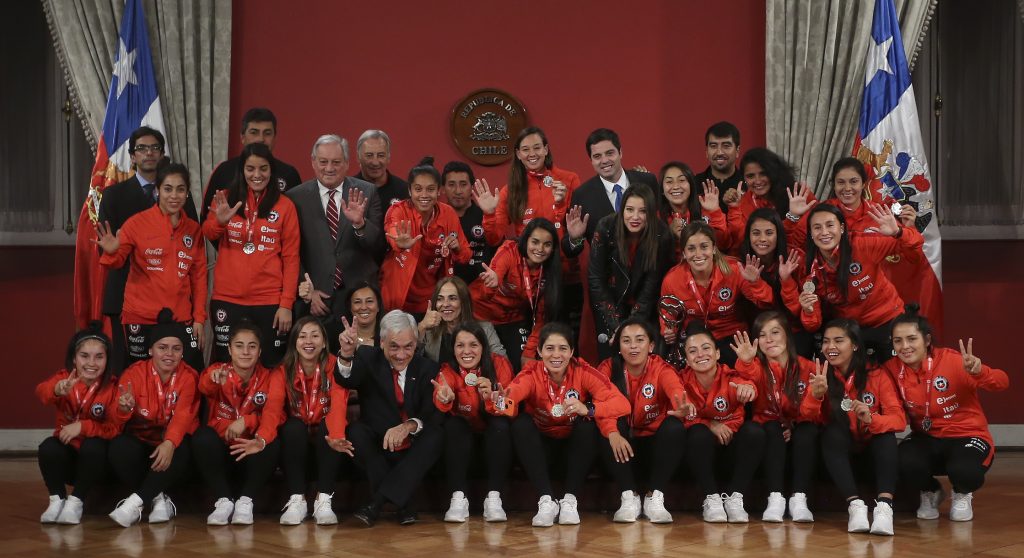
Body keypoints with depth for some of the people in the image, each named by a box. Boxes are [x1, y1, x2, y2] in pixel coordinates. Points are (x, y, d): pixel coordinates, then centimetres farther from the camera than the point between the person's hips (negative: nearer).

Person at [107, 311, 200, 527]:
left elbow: (183, 415, -22)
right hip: (141, 442, 1)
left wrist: (169, 443, -42)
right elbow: (117, 417, -17)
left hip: (171, 444, -1)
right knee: (119, 447, -31)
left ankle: (135, 502, -28)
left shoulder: (189, 377, -5)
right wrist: (124, 408, -43)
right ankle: (158, 498, -16)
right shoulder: (134, 373, -5)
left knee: (182, 450, -35)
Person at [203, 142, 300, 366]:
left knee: (269, 367, 3)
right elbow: (207, 235, -8)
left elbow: (291, 258, 0)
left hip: (270, 302, -1)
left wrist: (287, 304, -6)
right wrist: (220, 221, -29)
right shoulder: (226, 198, 5)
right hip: (227, 299, 1)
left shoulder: (285, 206, 1)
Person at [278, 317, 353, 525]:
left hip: (324, 436, -1)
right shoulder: (284, 371, -7)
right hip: (296, 439, 1)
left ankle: (324, 500, -28)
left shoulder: (334, 366, -12)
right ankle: (296, 500, -26)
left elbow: (339, 405, -28)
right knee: (293, 427, -30)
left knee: (328, 429, -32)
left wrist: (337, 437, -50)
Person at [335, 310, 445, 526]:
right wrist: (346, 355, -46)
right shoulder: (369, 358, -1)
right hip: (376, 450, -1)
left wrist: (410, 426, -31)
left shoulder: (427, 369, 1)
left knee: (436, 435, -28)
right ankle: (401, 506, -27)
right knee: (356, 430, -29)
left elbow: (435, 415, -9)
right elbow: (346, 380, -23)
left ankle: (377, 503, -31)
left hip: (412, 453, 1)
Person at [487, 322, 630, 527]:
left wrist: (588, 410, -46)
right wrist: (501, 401, -64)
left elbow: (622, 403, -28)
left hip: (575, 445, 0)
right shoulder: (532, 372, -17)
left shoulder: (582, 371, -17)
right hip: (541, 445, 0)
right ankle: (546, 501, -25)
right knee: (521, 423, -28)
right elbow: (512, 393, -40)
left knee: (588, 424, -30)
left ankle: (570, 500, -19)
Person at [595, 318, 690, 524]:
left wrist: (683, 408, -58)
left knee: (675, 427, -30)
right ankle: (630, 497, -19)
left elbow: (676, 391, -33)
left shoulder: (661, 369, -10)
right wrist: (613, 432, -46)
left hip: (654, 446, 0)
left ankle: (655, 498, -18)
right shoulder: (609, 368, -8)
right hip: (622, 446, 0)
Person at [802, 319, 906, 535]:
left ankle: (884, 506, -45)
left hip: (874, 449, 0)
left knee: (886, 434, -31)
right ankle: (855, 505, -41)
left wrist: (871, 419, -38)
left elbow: (899, 419, -17)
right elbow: (806, 418, -17)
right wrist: (816, 395, -38)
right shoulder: (821, 375, -4)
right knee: (832, 431, -30)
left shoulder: (877, 376, -8)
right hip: (839, 452, 1)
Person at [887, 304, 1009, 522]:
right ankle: (931, 492, 8)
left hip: (967, 436, -3)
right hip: (926, 439, 3)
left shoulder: (951, 361, -19)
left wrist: (978, 371, -44)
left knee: (964, 471, -36)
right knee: (904, 463, -31)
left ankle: (962, 496, 7)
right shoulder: (892, 370, -9)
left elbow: (1002, 382, -22)